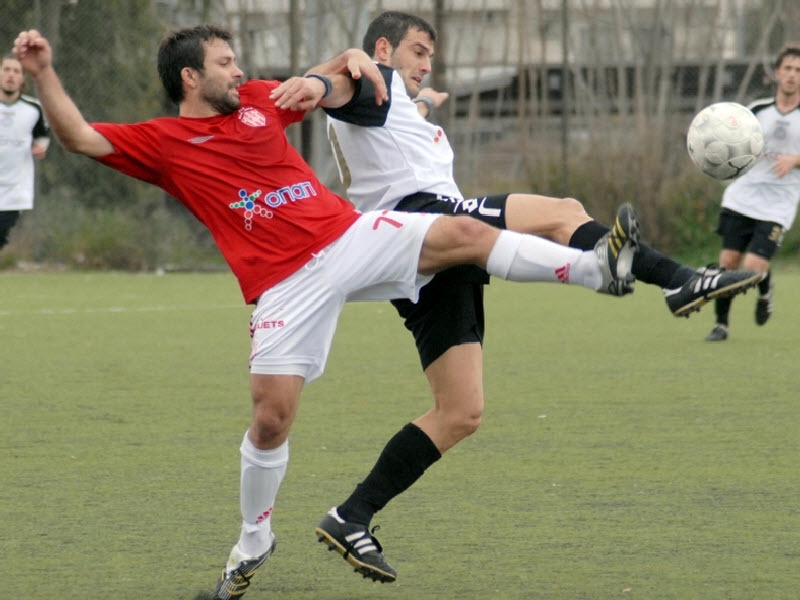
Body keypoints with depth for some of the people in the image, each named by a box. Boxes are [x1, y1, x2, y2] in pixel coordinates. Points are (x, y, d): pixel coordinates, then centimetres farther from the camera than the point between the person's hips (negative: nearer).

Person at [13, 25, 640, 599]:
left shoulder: (258, 100, 14)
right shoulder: (161, 143, 3)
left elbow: (331, 88, 26)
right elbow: (80, 137, -6)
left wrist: (350, 66, 3)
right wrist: (44, 73, -16)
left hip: (352, 236, 4)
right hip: (287, 284, -4)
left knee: (465, 234, -11)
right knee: (271, 416, -8)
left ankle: (599, 268, -7)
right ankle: (253, 542, 13)